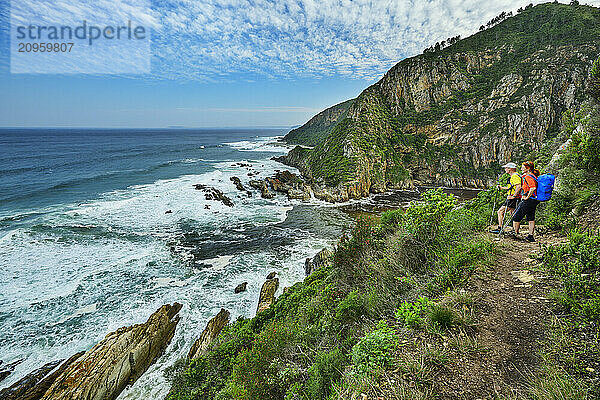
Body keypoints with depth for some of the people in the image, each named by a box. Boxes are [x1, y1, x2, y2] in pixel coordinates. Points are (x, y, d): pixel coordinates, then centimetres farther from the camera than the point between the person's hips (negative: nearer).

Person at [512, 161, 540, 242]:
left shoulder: (528, 177, -18)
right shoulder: (534, 176, 14)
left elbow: (533, 188, -32)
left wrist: (527, 197, -22)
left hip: (528, 201, -10)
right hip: (534, 201, 10)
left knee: (516, 217, 0)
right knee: (531, 218, 14)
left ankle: (515, 233, 8)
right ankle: (531, 236, 18)